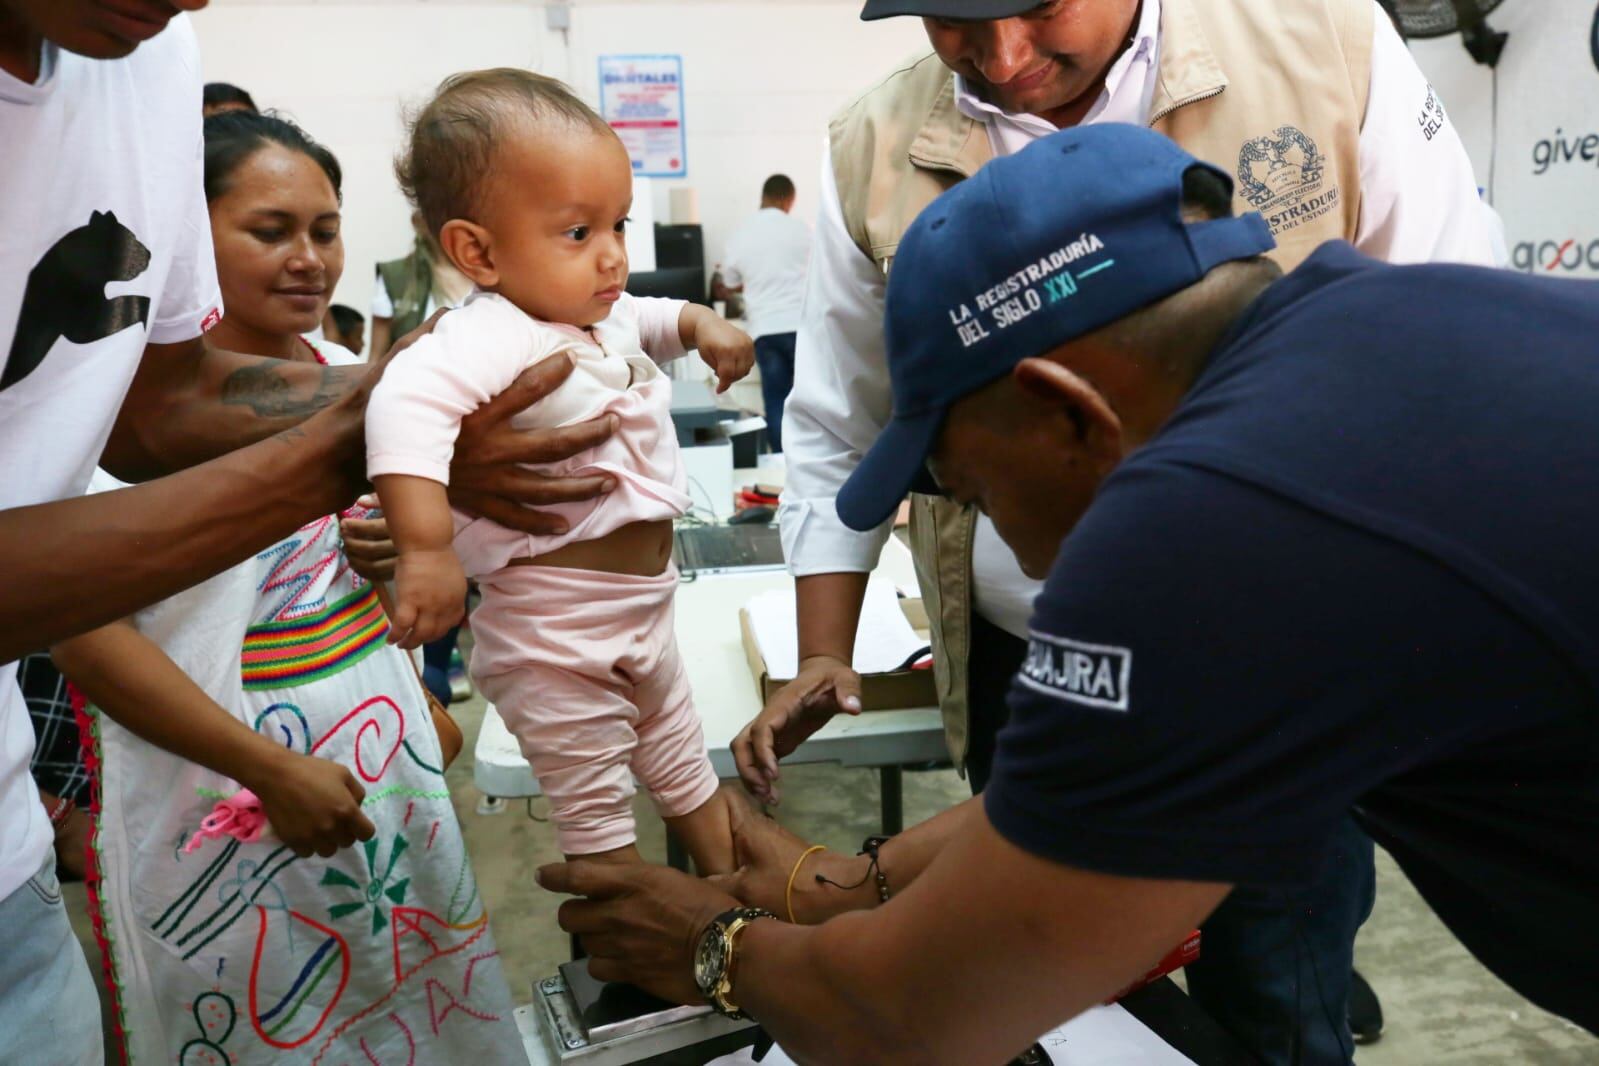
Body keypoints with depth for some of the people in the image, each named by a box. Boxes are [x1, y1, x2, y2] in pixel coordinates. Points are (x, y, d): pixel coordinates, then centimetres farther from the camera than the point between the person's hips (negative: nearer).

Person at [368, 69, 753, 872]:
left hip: (643, 605, 10)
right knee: (595, 813, 10)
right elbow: (408, 400, -47)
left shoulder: (606, 318, 3)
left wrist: (700, 323, 8)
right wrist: (425, 546, -55)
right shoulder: (494, 339, -28)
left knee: (684, 763, 28)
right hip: (556, 633, -9)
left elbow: (649, 320, 27)